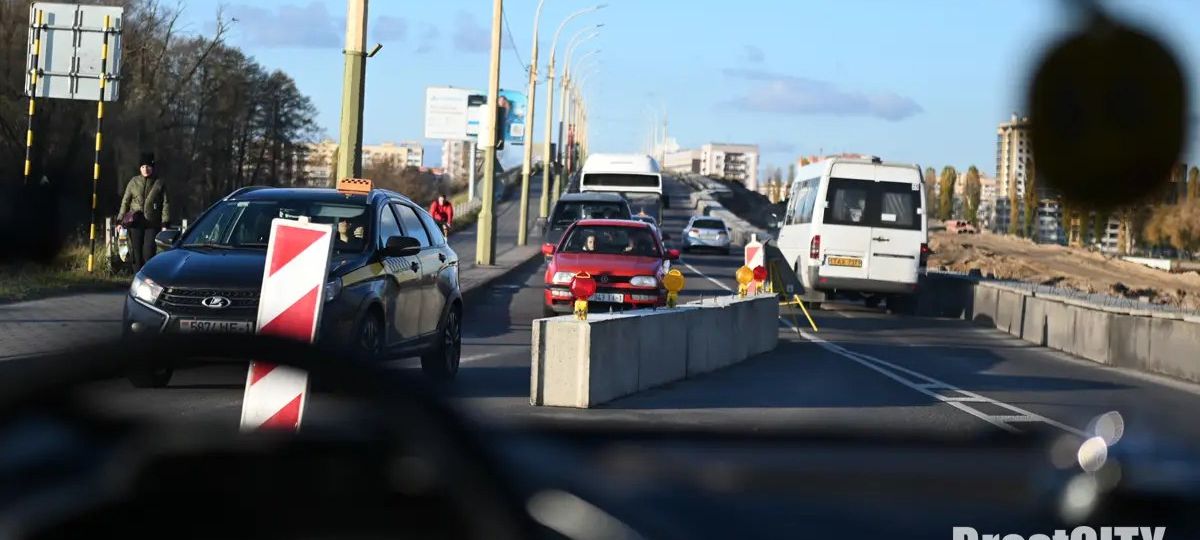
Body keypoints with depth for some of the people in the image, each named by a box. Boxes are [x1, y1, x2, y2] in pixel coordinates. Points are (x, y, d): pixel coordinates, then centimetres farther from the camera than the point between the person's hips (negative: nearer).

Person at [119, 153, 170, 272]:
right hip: (136, 223, 2)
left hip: (152, 224, -2)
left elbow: (166, 203, 4)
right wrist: (120, 220, 6)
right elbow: (125, 201, 12)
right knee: (136, 253, 1)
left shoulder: (160, 183, 5)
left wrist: (165, 222, -5)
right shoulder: (133, 182, 9)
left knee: (148, 253, -10)